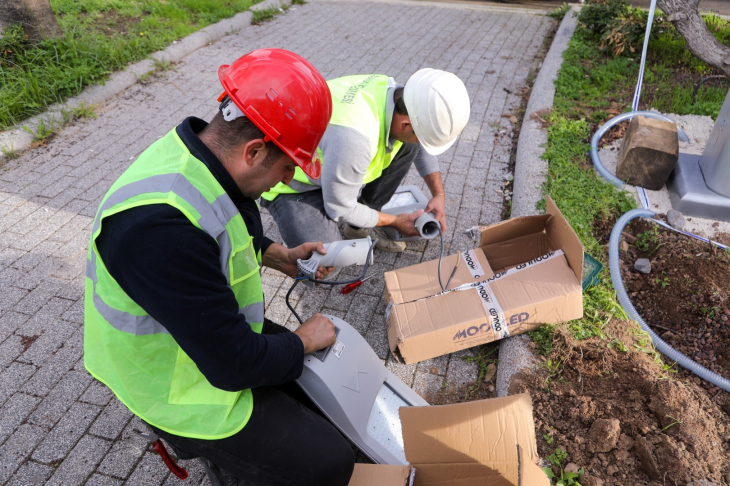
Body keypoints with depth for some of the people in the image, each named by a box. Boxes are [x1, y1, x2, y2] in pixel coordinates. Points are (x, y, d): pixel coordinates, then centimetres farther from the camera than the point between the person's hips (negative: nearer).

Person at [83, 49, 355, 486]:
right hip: (188, 391, -8)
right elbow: (236, 365, -30)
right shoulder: (161, 225, -38)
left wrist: (280, 257, -1)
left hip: (221, 333, 8)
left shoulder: (201, 150, -9)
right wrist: (304, 340, -13)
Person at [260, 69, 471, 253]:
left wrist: (439, 194, -1)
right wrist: (395, 221, -11)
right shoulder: (354, 136, -40)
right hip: (293, 184, -7)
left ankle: (359, 225, 5)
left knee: (408, 144, -6)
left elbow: (421, 147, 8)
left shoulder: (395, 92, -15)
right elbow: (340, 209, -24)